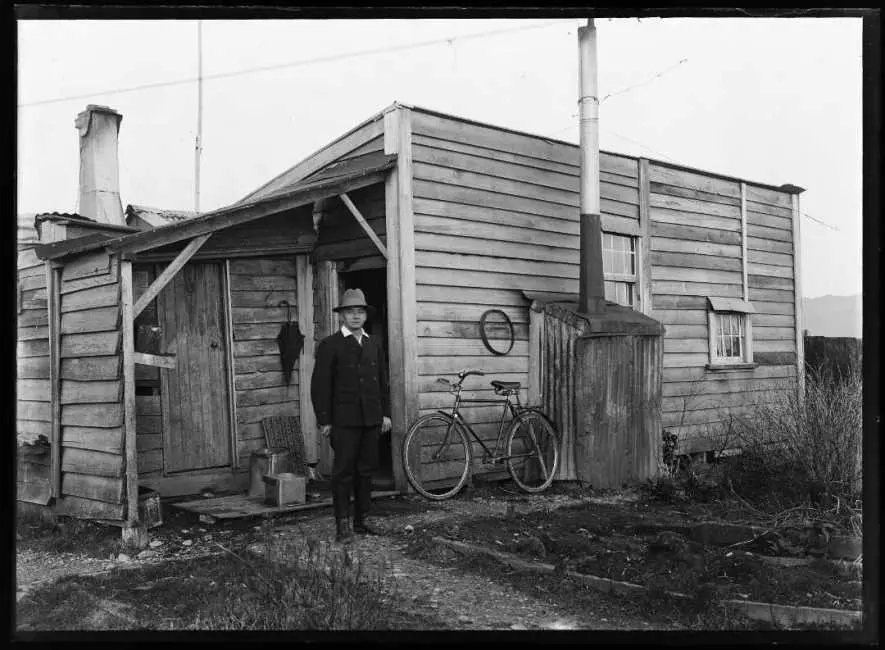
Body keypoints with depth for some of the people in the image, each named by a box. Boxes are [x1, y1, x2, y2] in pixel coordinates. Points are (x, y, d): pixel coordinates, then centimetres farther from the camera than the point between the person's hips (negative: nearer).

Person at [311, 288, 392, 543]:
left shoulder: (374, 343, 14)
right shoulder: (330, 345, -2)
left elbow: (382, 380, 17)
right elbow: (320, 385, -5)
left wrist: (386, 412, 11)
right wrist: (324, 420, -9)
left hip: (371, 419, 5)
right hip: (343, 420, -5)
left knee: (366, 470, 10)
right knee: (343, 472, -2)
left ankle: (361, 520, 19)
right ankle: (342, 524, 4)